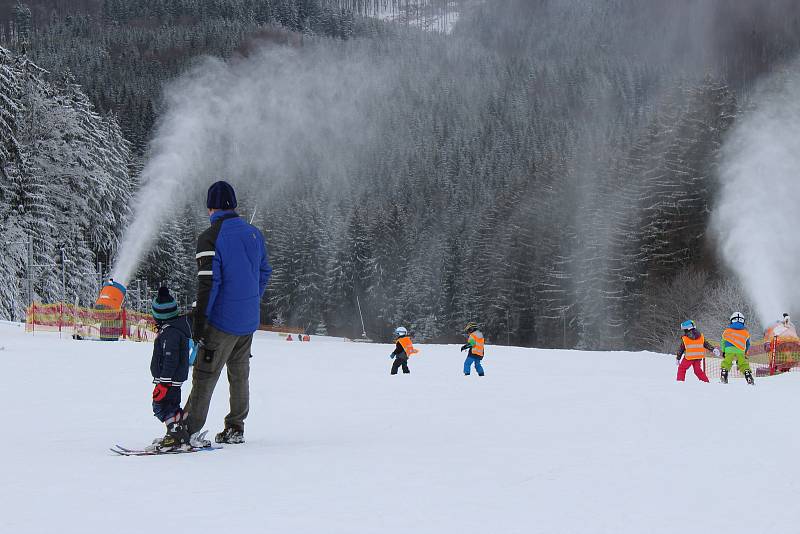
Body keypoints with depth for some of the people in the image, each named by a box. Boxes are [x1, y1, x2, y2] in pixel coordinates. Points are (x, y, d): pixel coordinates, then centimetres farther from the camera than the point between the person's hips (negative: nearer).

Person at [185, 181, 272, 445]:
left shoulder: (210, 238, -14)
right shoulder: (254, 234, 6)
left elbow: (208, 283, -18)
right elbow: (264, 273, 14)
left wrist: (199, 321, -13)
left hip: (223, 320, -6)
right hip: (250, 319, 6)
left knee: (205, 374, -3)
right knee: (239, 374, 16)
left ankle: (188, 431, -4)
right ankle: (235, 429, 22)